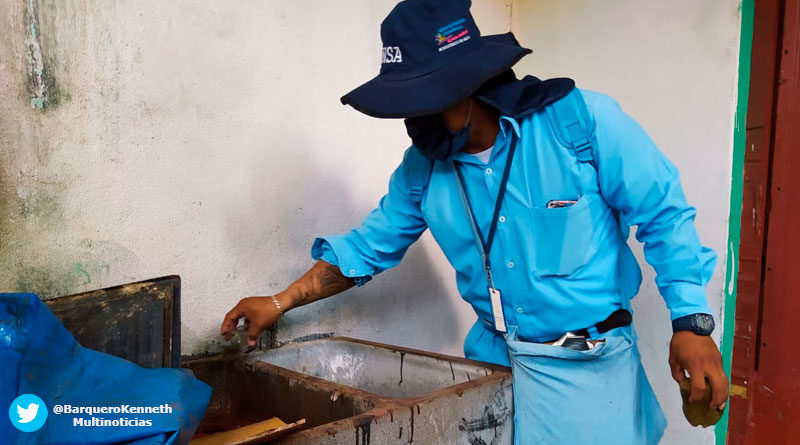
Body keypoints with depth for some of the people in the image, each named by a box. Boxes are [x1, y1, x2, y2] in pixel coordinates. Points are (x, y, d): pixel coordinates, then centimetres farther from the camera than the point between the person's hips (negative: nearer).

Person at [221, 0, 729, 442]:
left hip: (587, 368, -4)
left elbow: (665, 217, -11)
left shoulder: (582, 120, -17)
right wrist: (280, 303, 6)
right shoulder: (423, 166, -2)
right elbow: (370, 244, 8)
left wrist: (691, 323, -15)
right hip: (492, 356, 4)